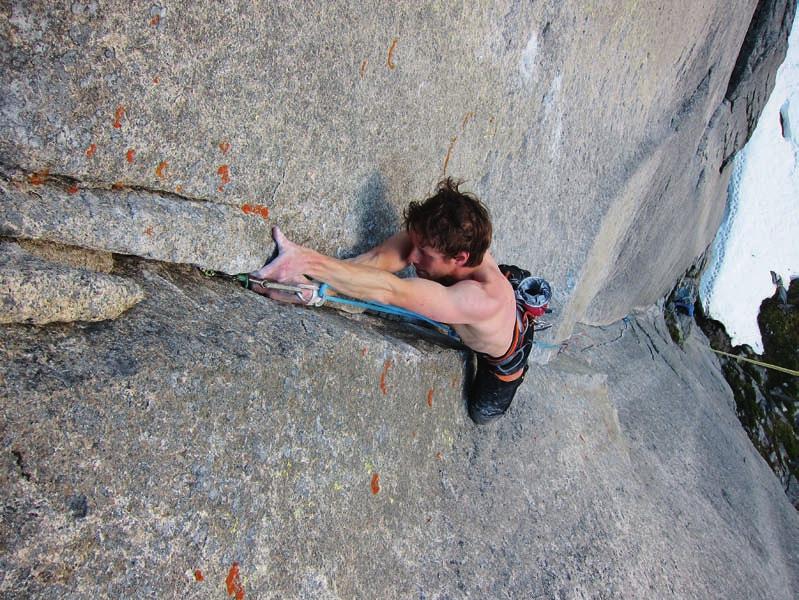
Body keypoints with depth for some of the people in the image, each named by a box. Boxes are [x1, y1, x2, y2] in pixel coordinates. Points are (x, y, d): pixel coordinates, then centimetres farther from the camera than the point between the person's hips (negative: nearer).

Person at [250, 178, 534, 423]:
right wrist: (308, 283, -63)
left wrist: (309, 261, -67)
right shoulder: (438, 239, -36)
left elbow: (389, 291, -61)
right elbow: (380, 258, -49)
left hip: (508, 352, -4)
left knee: (481, 412, 21)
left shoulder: (486, 299, -54)